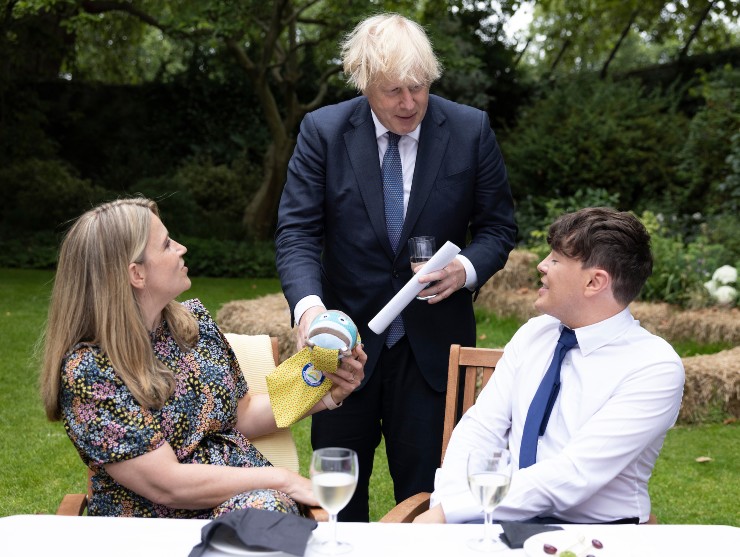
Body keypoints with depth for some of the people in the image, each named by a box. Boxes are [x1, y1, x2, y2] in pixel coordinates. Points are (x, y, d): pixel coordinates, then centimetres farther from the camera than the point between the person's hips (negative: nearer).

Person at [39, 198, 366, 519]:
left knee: (267, 508, -30)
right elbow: (166, 486, -17)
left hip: (246, 498, 6)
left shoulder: (194, 319, 7)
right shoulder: (87, 370, -14)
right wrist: (281, 480, -13)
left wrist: (325, 394, 4)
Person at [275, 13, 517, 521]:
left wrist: (467, 268, -18)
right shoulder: (323, 131, -5)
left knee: (425, 491, 8)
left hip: (433, 342, 0)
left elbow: (498, 226, 4)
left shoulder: (470, 130, -4)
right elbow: (297, 230, -8)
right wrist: (308, 303, -27)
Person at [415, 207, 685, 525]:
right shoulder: (535, 333, 7)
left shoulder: (656, 367, -12)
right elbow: (480, 428, 3)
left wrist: (450, 512, -22)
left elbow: (574, 475, -20)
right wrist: (446, 503, -16)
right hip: (509, 515, 5)